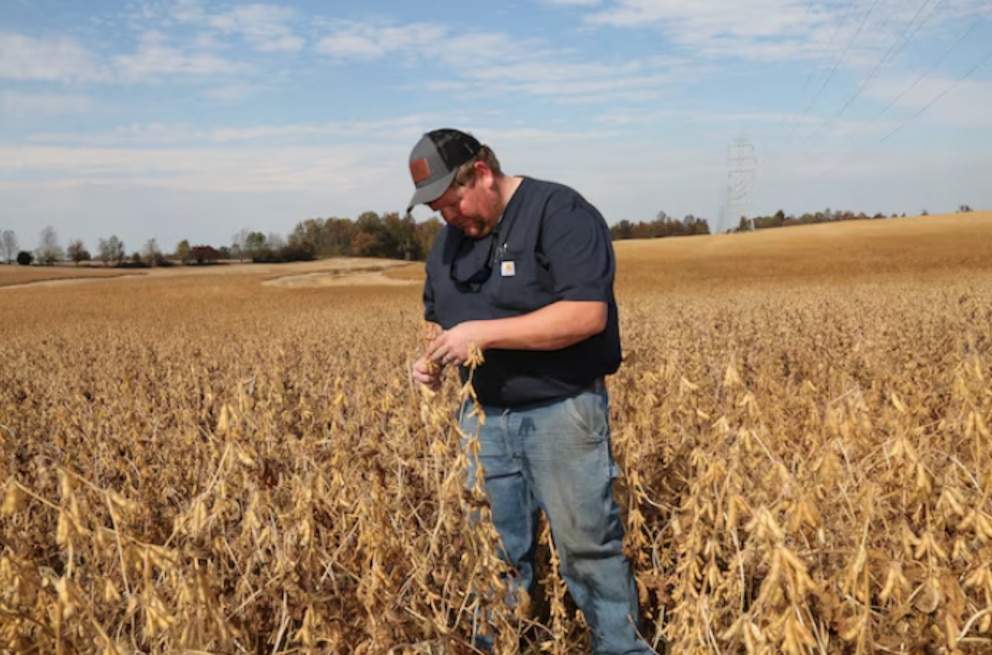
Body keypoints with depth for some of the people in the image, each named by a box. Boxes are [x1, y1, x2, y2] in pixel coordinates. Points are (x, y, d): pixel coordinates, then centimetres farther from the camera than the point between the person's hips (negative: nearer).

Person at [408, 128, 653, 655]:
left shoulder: (560, 212, -13)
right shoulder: (448, 240, 10)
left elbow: (587, 314, -23)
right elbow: (443, 320, 20)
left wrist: (484, 332, -25)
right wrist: (432, 359, -4)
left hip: (563, 410, -6)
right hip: (483, 415, 6)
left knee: (588, 546, 4)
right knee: (493, 553, 12)